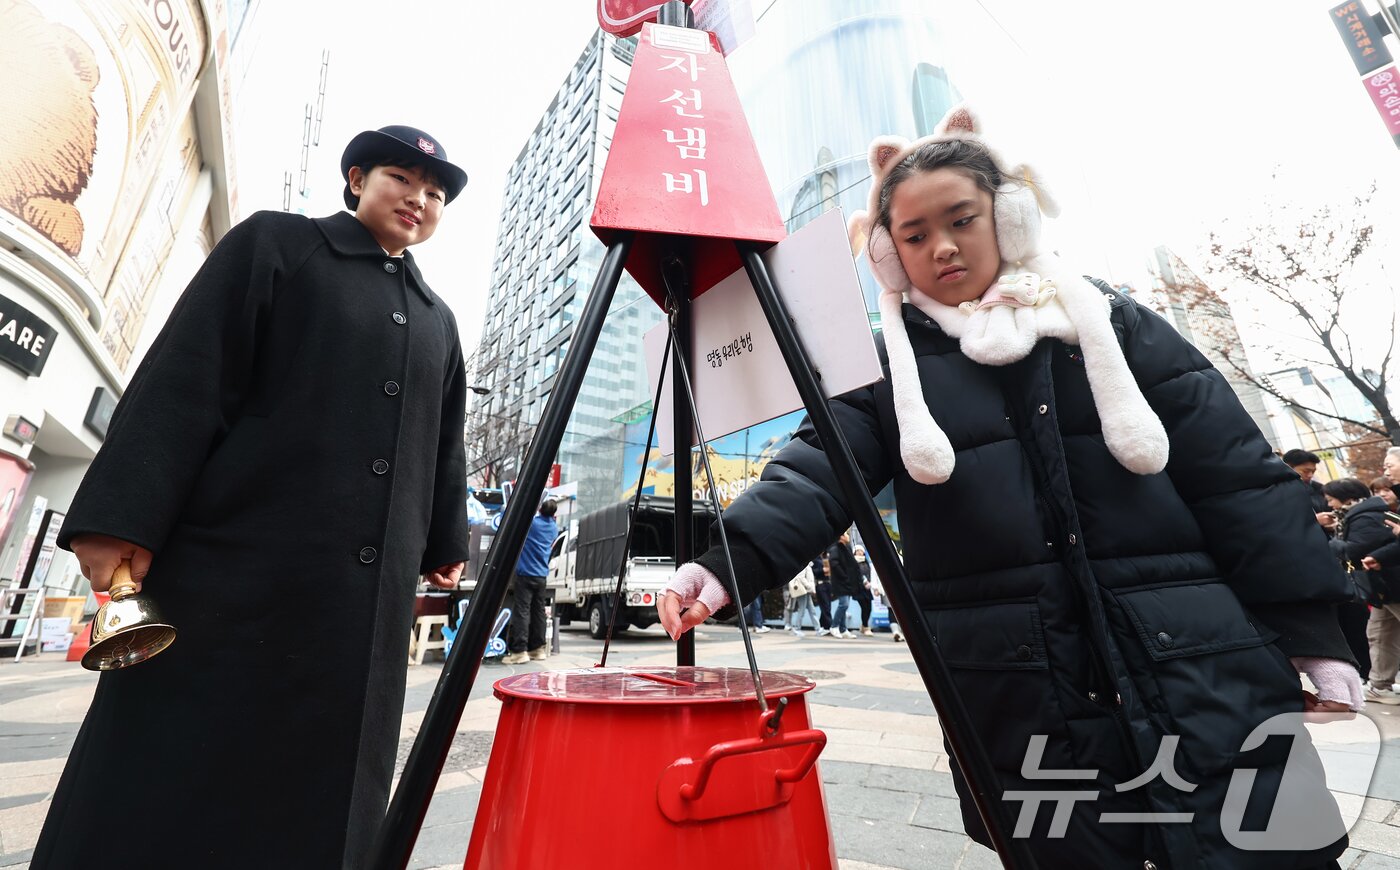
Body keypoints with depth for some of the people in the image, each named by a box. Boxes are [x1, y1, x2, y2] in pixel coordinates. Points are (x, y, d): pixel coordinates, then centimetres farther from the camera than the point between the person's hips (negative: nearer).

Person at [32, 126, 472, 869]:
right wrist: (124, 517, -11)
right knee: (163, 787, 6)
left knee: (324, 797, 11)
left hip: (368, 599, 4)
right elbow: (185, 378, -3)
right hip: (234, 566, -3)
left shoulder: (438, 321, 19)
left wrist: (445, 540, 19)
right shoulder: (274, 244, 7)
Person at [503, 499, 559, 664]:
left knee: (522, 611, -6)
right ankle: (538, 648, 16)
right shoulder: (554, 528, 8)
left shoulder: (530, 522, -8)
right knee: (538, 611, 11)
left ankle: (519, 651, -10)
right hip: (542, 575, 5)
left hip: (525, 573, -5)